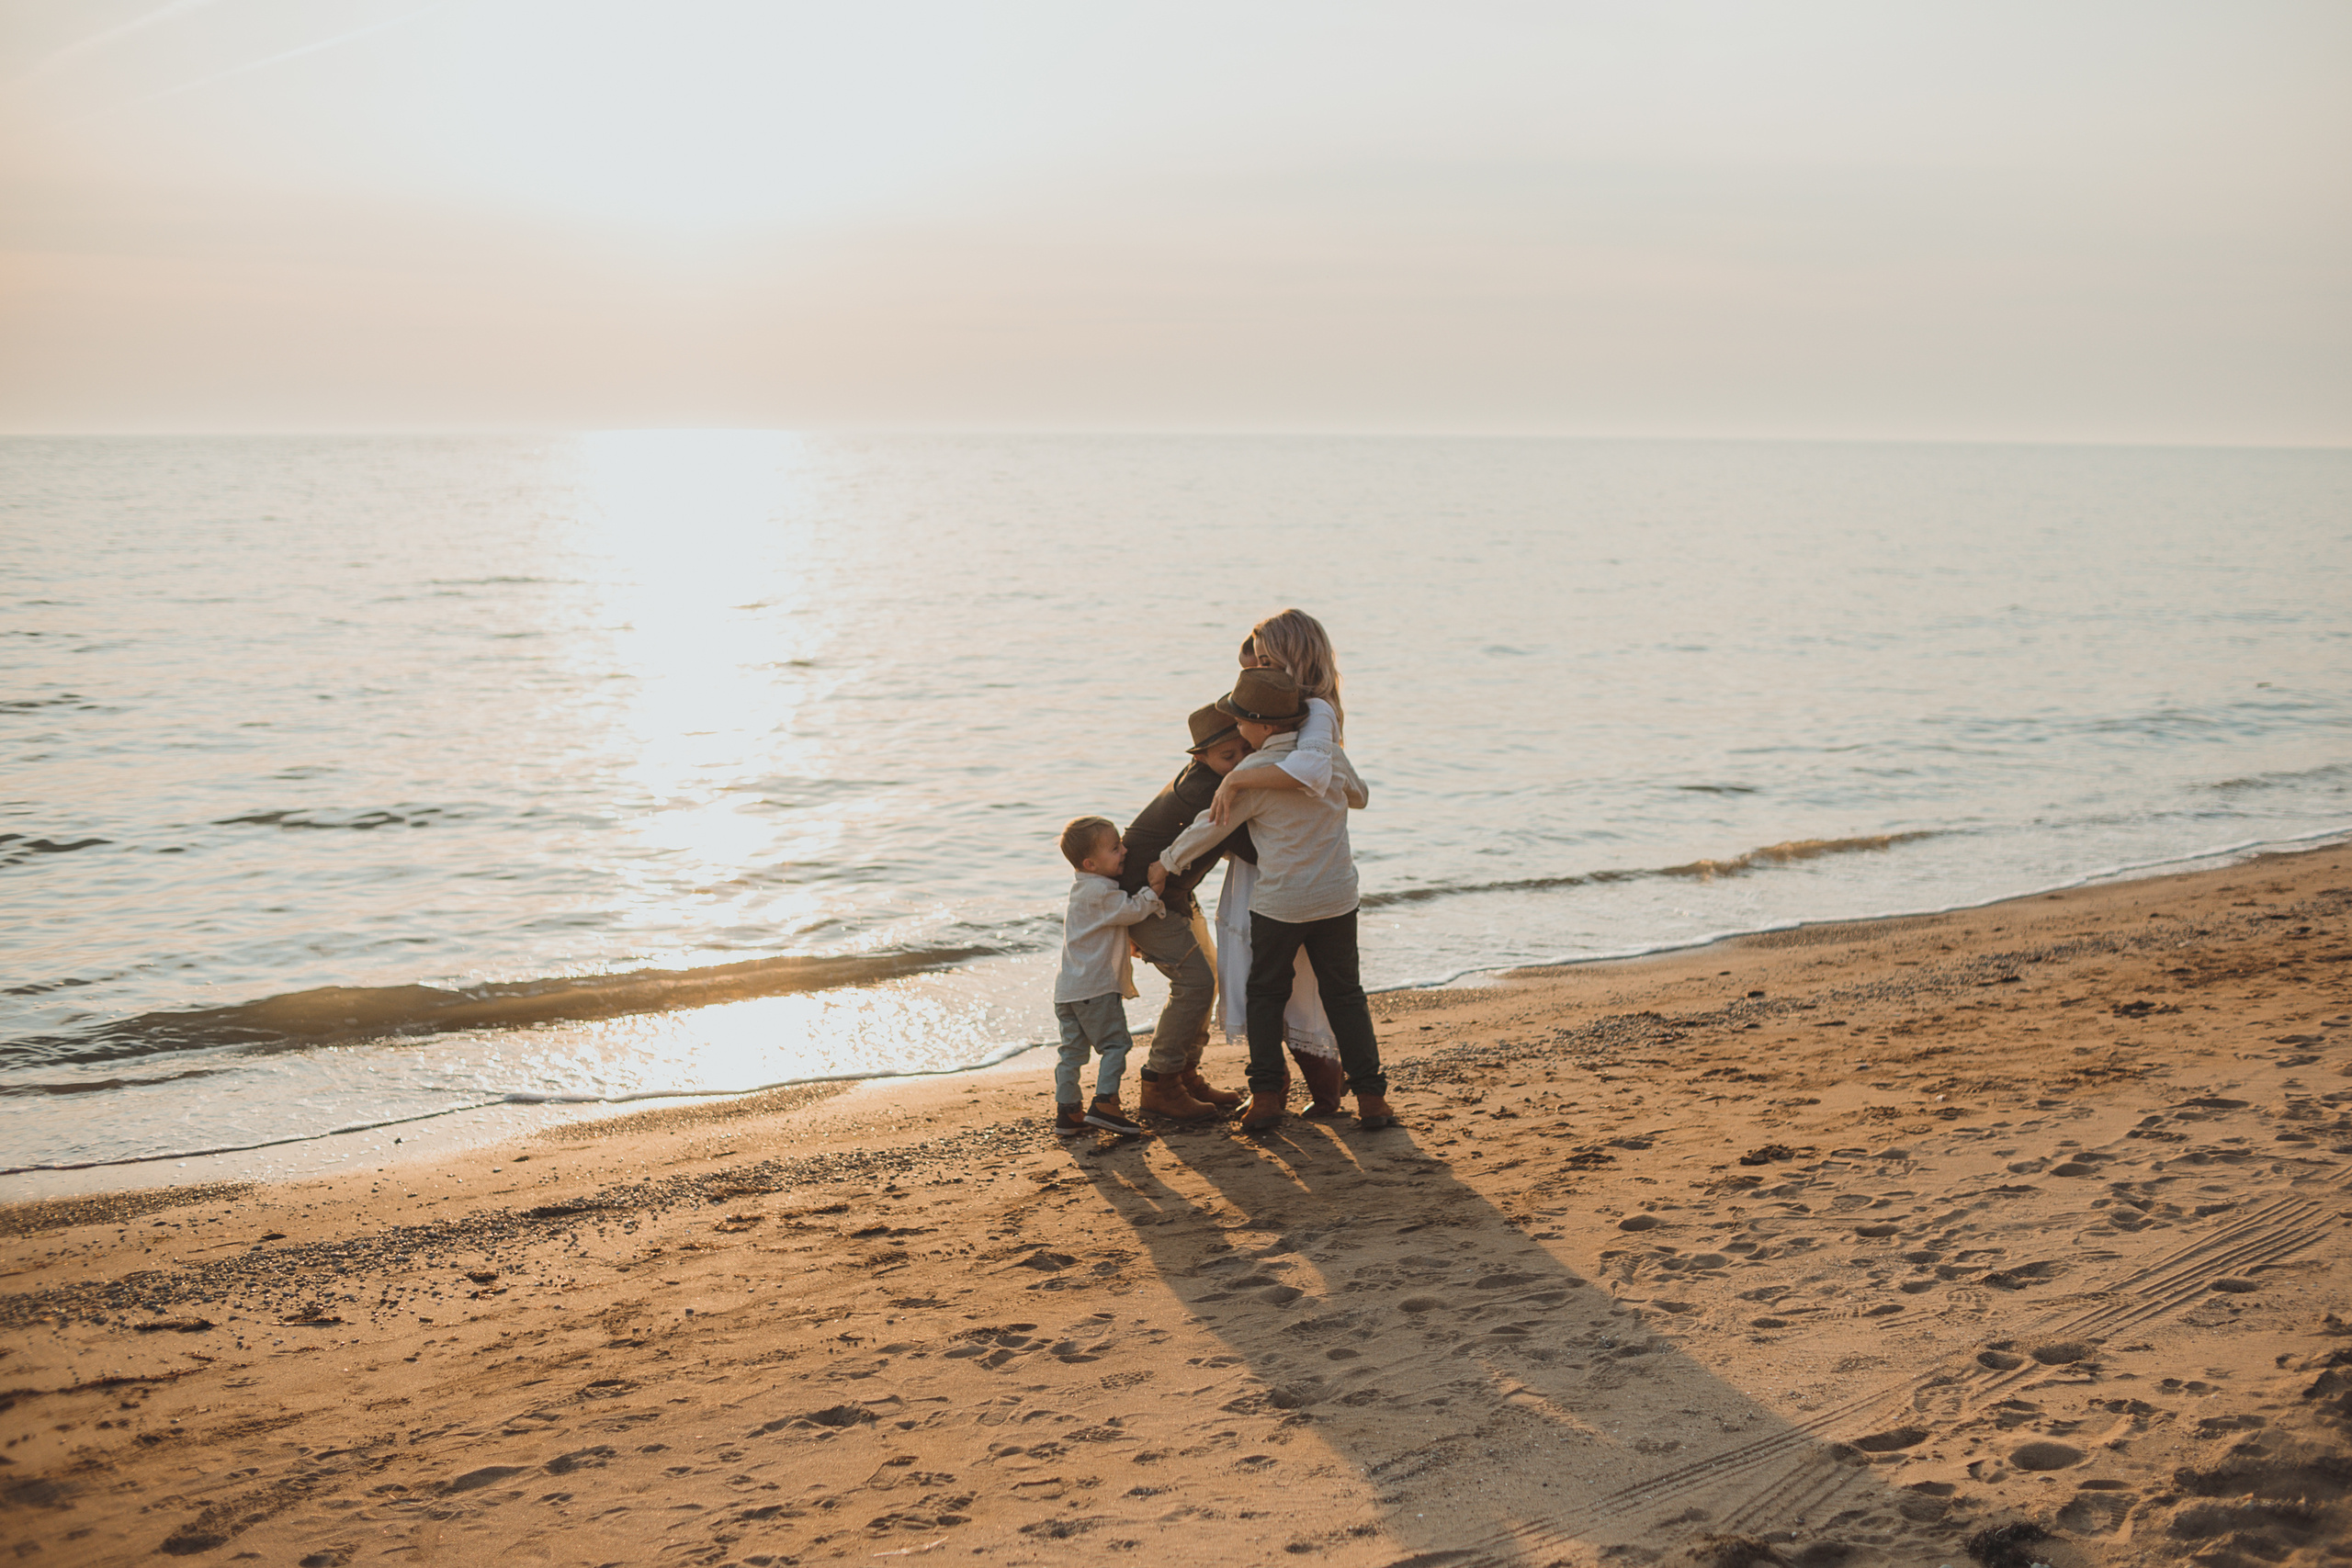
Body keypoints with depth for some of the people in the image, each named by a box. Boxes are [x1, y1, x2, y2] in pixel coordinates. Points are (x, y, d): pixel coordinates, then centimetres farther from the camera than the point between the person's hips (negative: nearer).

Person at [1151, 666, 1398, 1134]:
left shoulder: (1253, 774, -15)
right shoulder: (1329, 754, -1)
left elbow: (1210, 827, -7)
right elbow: (1360, 796, 19)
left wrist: (1166, 863, 7)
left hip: (1279, 902, -4)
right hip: (1337, 898, 4)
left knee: (1265, 995, 14)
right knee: (1344, 995, 13)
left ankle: (1267, 1095, 7)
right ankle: (1370, 1097, 7)